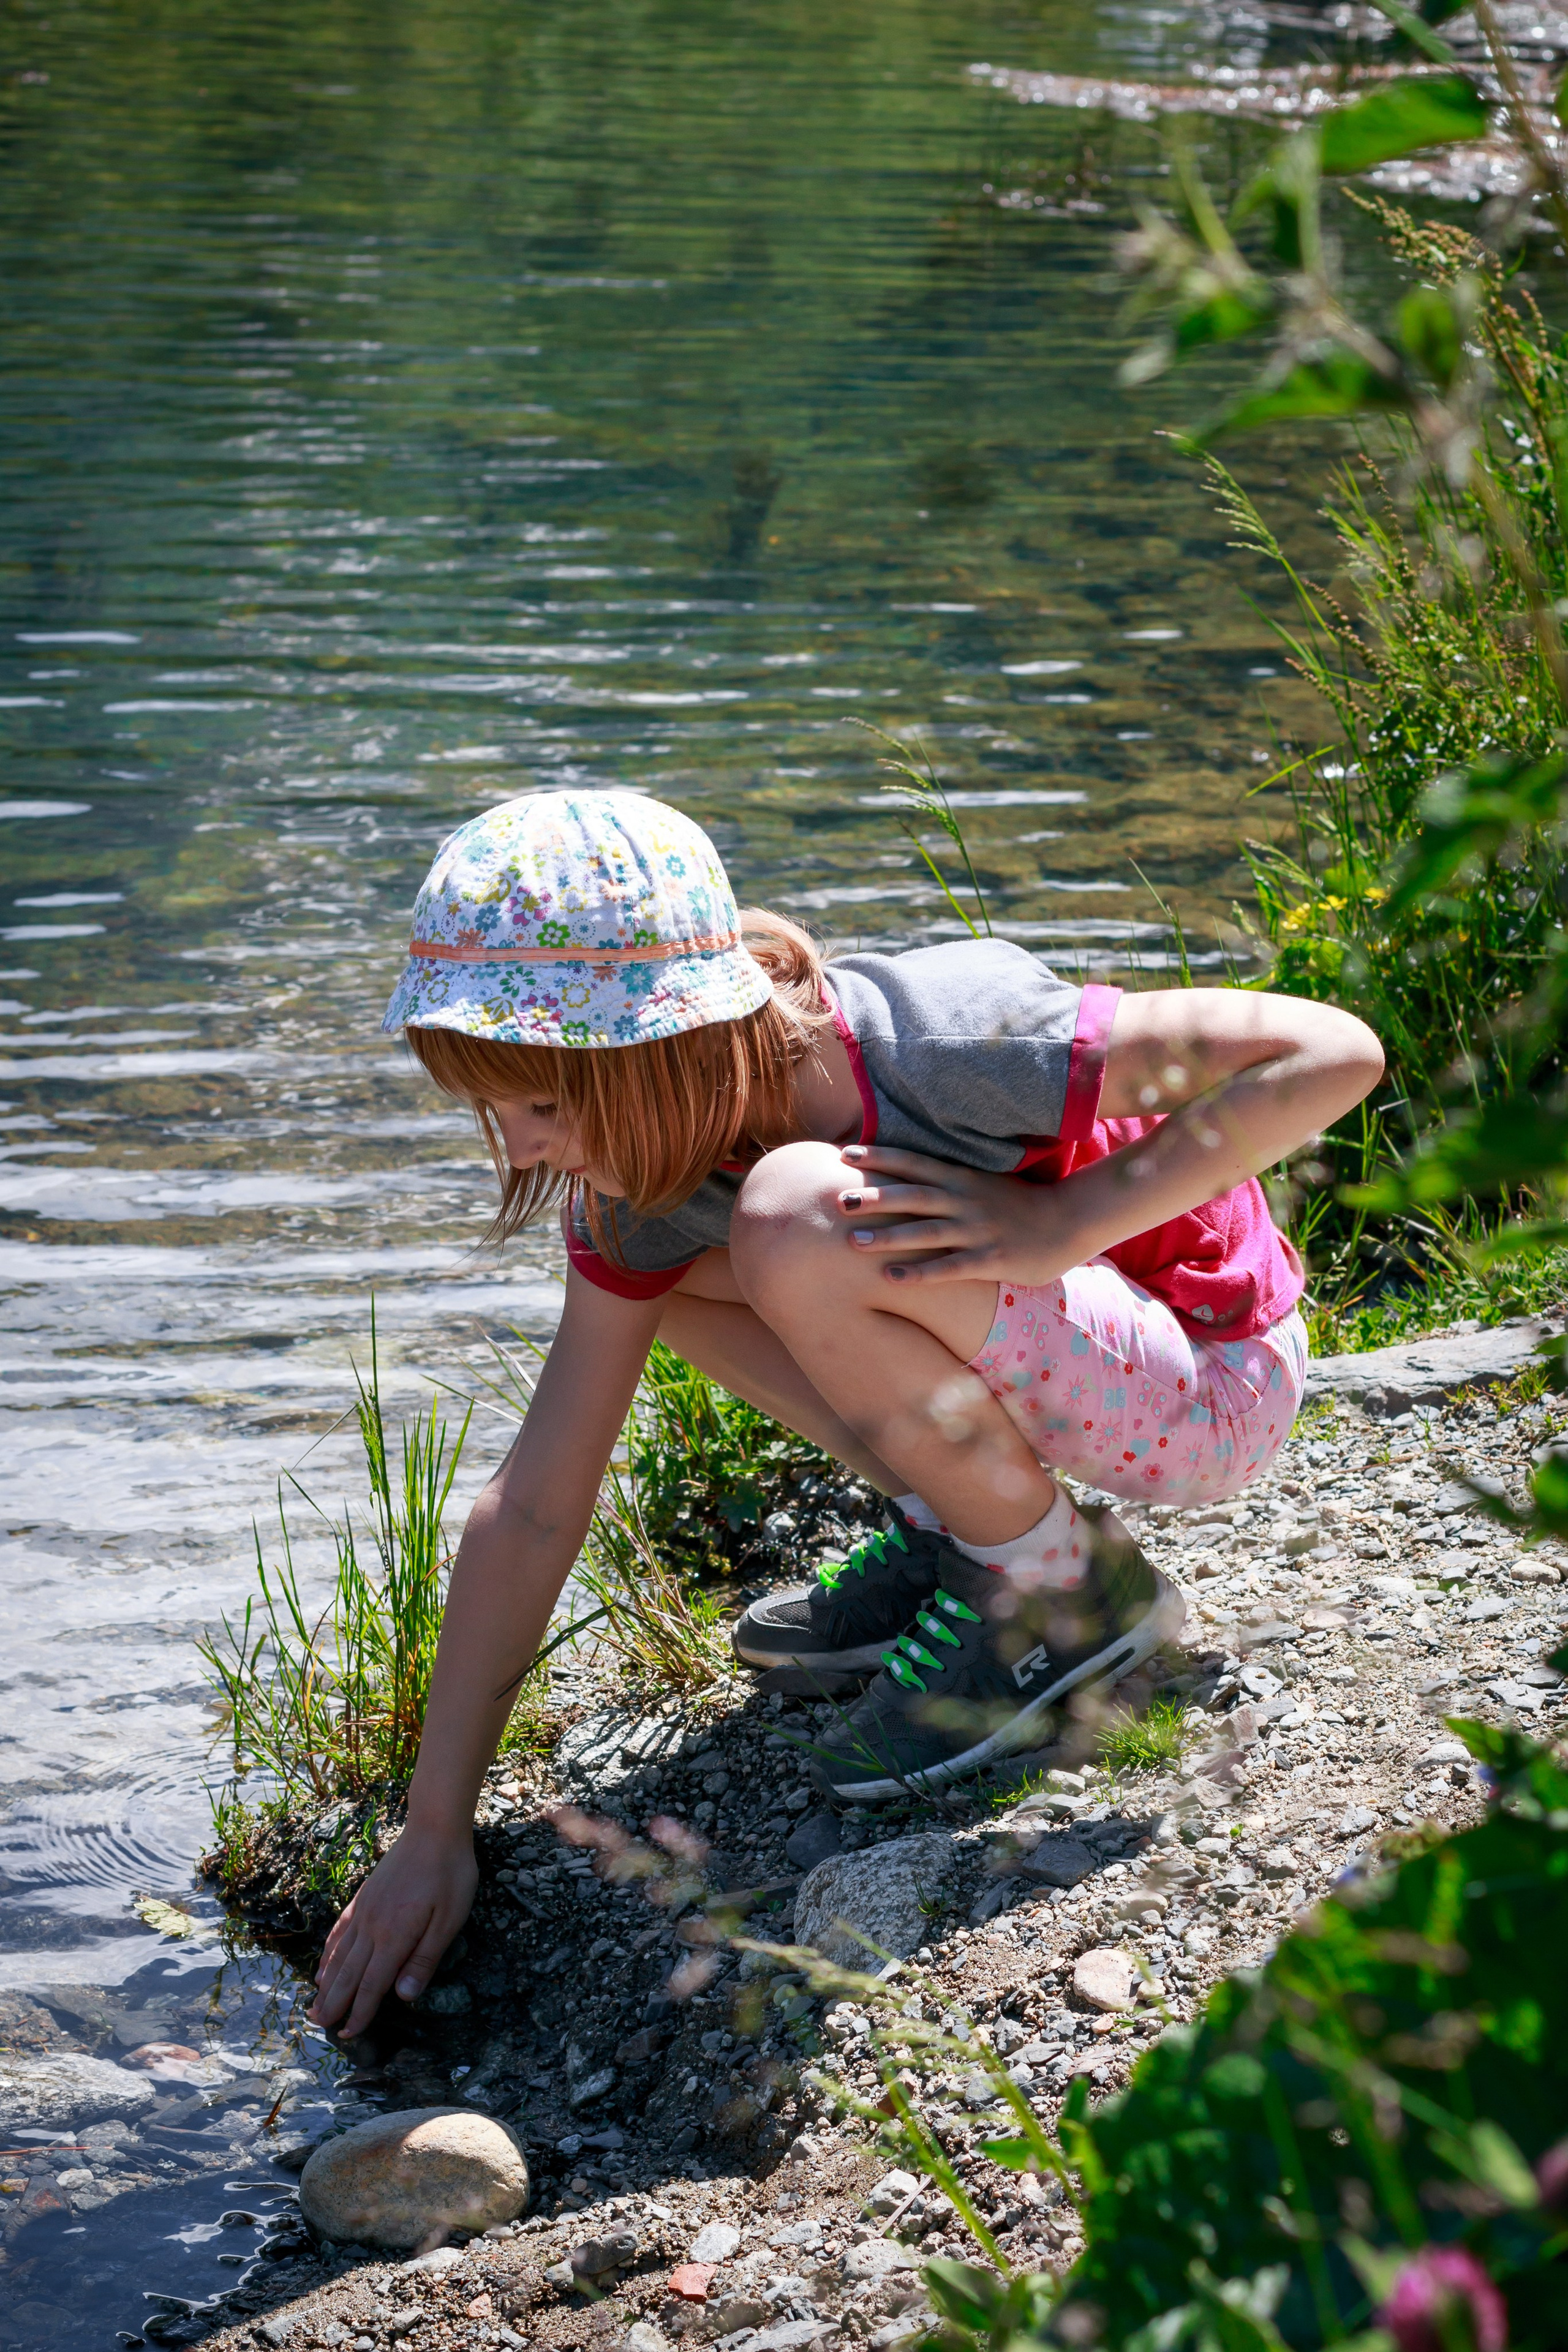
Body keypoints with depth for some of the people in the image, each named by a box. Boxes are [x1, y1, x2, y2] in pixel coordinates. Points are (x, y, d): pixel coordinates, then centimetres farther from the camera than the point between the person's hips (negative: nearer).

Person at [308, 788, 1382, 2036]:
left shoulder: (936, 1045, -32)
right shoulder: (640, 1180, -10)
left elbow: (1336, 1053, -30)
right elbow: (534, 1503, -7)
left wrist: (1061, 1221, -31)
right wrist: (434, 1832, -7)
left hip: (1206, 1383, -7)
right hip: (1042, 1359, 7)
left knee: (796, 1226, -29)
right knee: (642, 1246, -3)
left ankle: (1058, 1583, -8)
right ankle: (952, 1533, 6)